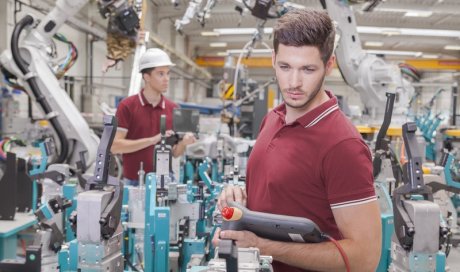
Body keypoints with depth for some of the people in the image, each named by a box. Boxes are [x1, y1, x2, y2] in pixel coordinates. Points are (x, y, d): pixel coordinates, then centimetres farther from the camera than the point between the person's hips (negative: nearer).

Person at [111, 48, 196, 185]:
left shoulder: (173, 108, 4)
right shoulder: (127, 106, -7)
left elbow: (174, 152, 8)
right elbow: (115, 146, -12)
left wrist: (183, 143, -15)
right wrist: (152, 140, -20)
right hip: (134, 182, -3)